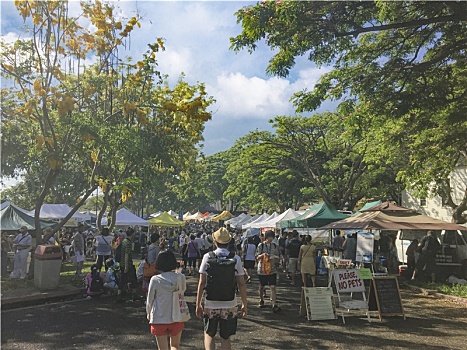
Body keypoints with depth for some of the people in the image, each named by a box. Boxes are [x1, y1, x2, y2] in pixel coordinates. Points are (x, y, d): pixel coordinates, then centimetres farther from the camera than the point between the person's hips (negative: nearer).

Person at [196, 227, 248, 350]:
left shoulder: (207, 257, -7)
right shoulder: (236, 258, -6)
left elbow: (202, 283, -7)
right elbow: (241, 284, -4)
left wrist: (198, 304, 2)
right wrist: (244, 304, 6)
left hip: (211, 304, 0)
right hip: (230, 305, 1)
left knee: (209, 334, 21)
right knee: (225, 337, 18)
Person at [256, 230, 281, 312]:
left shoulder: (275, 246, 5)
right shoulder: (261, 245, -3)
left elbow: (277, 258, 15)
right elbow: (257, 257, -5)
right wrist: (262, 255, -24)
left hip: (272, 269, 1)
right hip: (262, 269, -1)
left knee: (273, 287, -8)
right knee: (262, 286, 14)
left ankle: (274, 305, -11)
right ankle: (261, 300, 36)